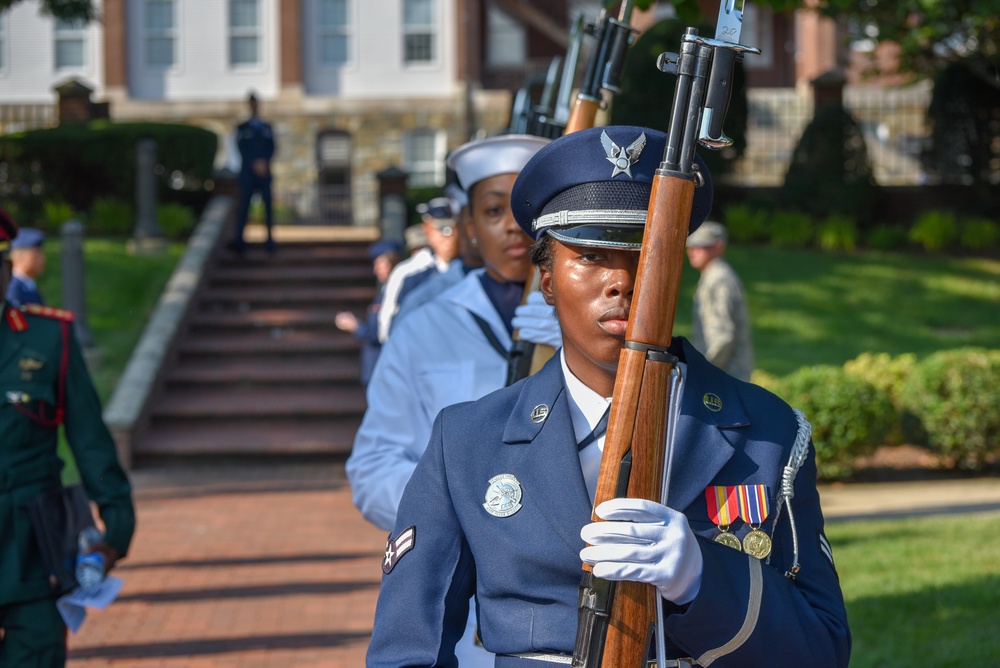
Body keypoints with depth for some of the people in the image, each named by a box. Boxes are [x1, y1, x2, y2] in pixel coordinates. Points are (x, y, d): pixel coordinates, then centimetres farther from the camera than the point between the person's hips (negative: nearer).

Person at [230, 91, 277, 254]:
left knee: (268, 206, -1)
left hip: (265, 173, 2)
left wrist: (264, 161, -12)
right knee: (244, 207, -8)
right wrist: (255, 163, -14)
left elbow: (271, 148, 6)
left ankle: (270, 241, 1)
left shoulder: (267, 128, 15)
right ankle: (239, 239, -12)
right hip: (248, 173, -2)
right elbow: (242, 149, -1)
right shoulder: (242, 128, 9)